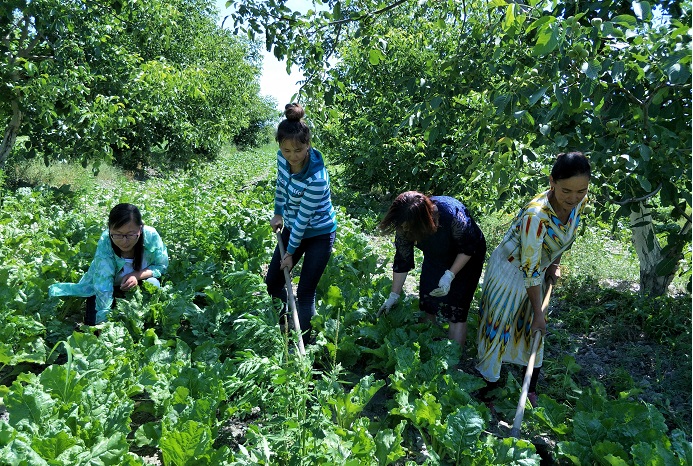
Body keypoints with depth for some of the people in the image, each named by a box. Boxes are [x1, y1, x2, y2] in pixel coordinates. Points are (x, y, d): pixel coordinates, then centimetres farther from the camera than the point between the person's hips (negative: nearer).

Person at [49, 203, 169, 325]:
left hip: (139, 279, 1)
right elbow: (103, 290, -37)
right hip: (112, 283, -1)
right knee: (94, 322, -16)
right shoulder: (104, 247, -35)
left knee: (153, 285, -30)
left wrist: (137, 275, -33)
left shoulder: (151, 236, -31)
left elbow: (162, 265, -16)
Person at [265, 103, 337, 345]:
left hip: (319, 234, -7)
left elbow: (303, 217, -25)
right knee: (273, 282, 14)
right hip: (293, 228, 7)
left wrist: (291, 252, -16)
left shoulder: (317, 177, -33)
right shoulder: (283, 157, -14)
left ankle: (304, 342, 12)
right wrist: (278, 214, 16)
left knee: (305, 292, -4)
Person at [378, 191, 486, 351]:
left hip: (466, 257, -4)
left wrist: (450, 276, -31)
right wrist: (394, 296, -8)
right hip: (437, 258, 5)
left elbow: (469, 249, -23)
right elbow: (402, 261, -11)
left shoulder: (452, 215, -39)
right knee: (427, 305, 2)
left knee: (455, 313, -11)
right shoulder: (404, 225, -24)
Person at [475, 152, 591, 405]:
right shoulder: (536, 215, -37)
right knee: (497, 330, 4)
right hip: (510, 272, -7)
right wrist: (538, 313, -21)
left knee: (533, 331, 17)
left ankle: (531, 390, 34)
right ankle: (487, 387, 22)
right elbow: (530, 269, -28)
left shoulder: (580, 201, -16)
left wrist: (553, 265, -1)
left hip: (538, 272, 7)